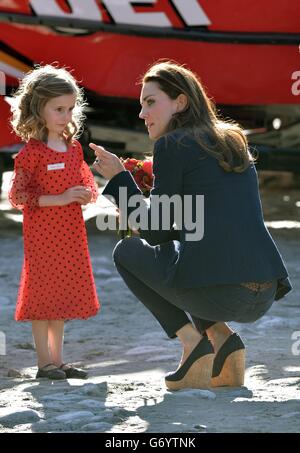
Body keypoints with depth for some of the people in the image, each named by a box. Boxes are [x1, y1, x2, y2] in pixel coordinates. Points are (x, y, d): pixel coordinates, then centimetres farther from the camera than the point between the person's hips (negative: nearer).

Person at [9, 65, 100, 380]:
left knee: (62, 294, 11)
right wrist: (60, 199, -21)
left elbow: (87, 183, 19)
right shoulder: (31, 152, -12)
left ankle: (57, 359, 18)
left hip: (70, 233, 7)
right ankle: (45, 362, 4)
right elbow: (17, 195, -15)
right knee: (42, 294, -2)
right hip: (41, 233, -7)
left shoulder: (74, 148, 8)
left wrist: (86, 195, -6)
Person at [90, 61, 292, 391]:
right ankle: (224, 340, 13)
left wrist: (119, 178, 15)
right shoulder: (232, 143, 23)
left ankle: (192, 342, 4)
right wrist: (144, 216, 38)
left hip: (215, 289, -7)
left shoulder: (172, 145, 2)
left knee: (127, 251, 20)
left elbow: (157, 233, 5)